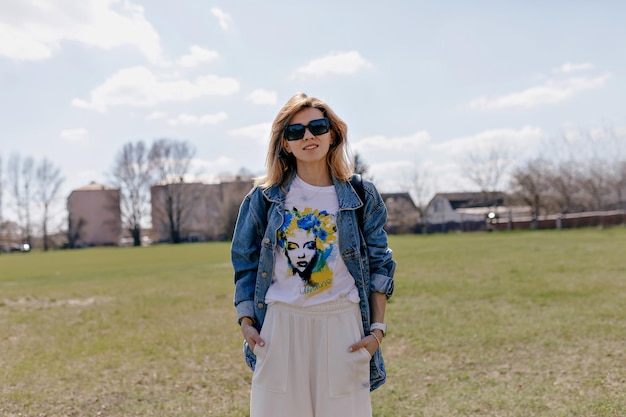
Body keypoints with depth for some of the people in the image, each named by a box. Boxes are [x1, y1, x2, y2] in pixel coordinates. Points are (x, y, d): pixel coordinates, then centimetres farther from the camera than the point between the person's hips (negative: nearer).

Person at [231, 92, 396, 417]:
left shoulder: (361, 195, 3)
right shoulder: (265, 195, 4)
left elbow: (379, 265, 6)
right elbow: (245, 263, 9)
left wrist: (377, 328, -1)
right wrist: (246, 322, 1)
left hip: (341, 324, 0)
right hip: (280, 325, 1)